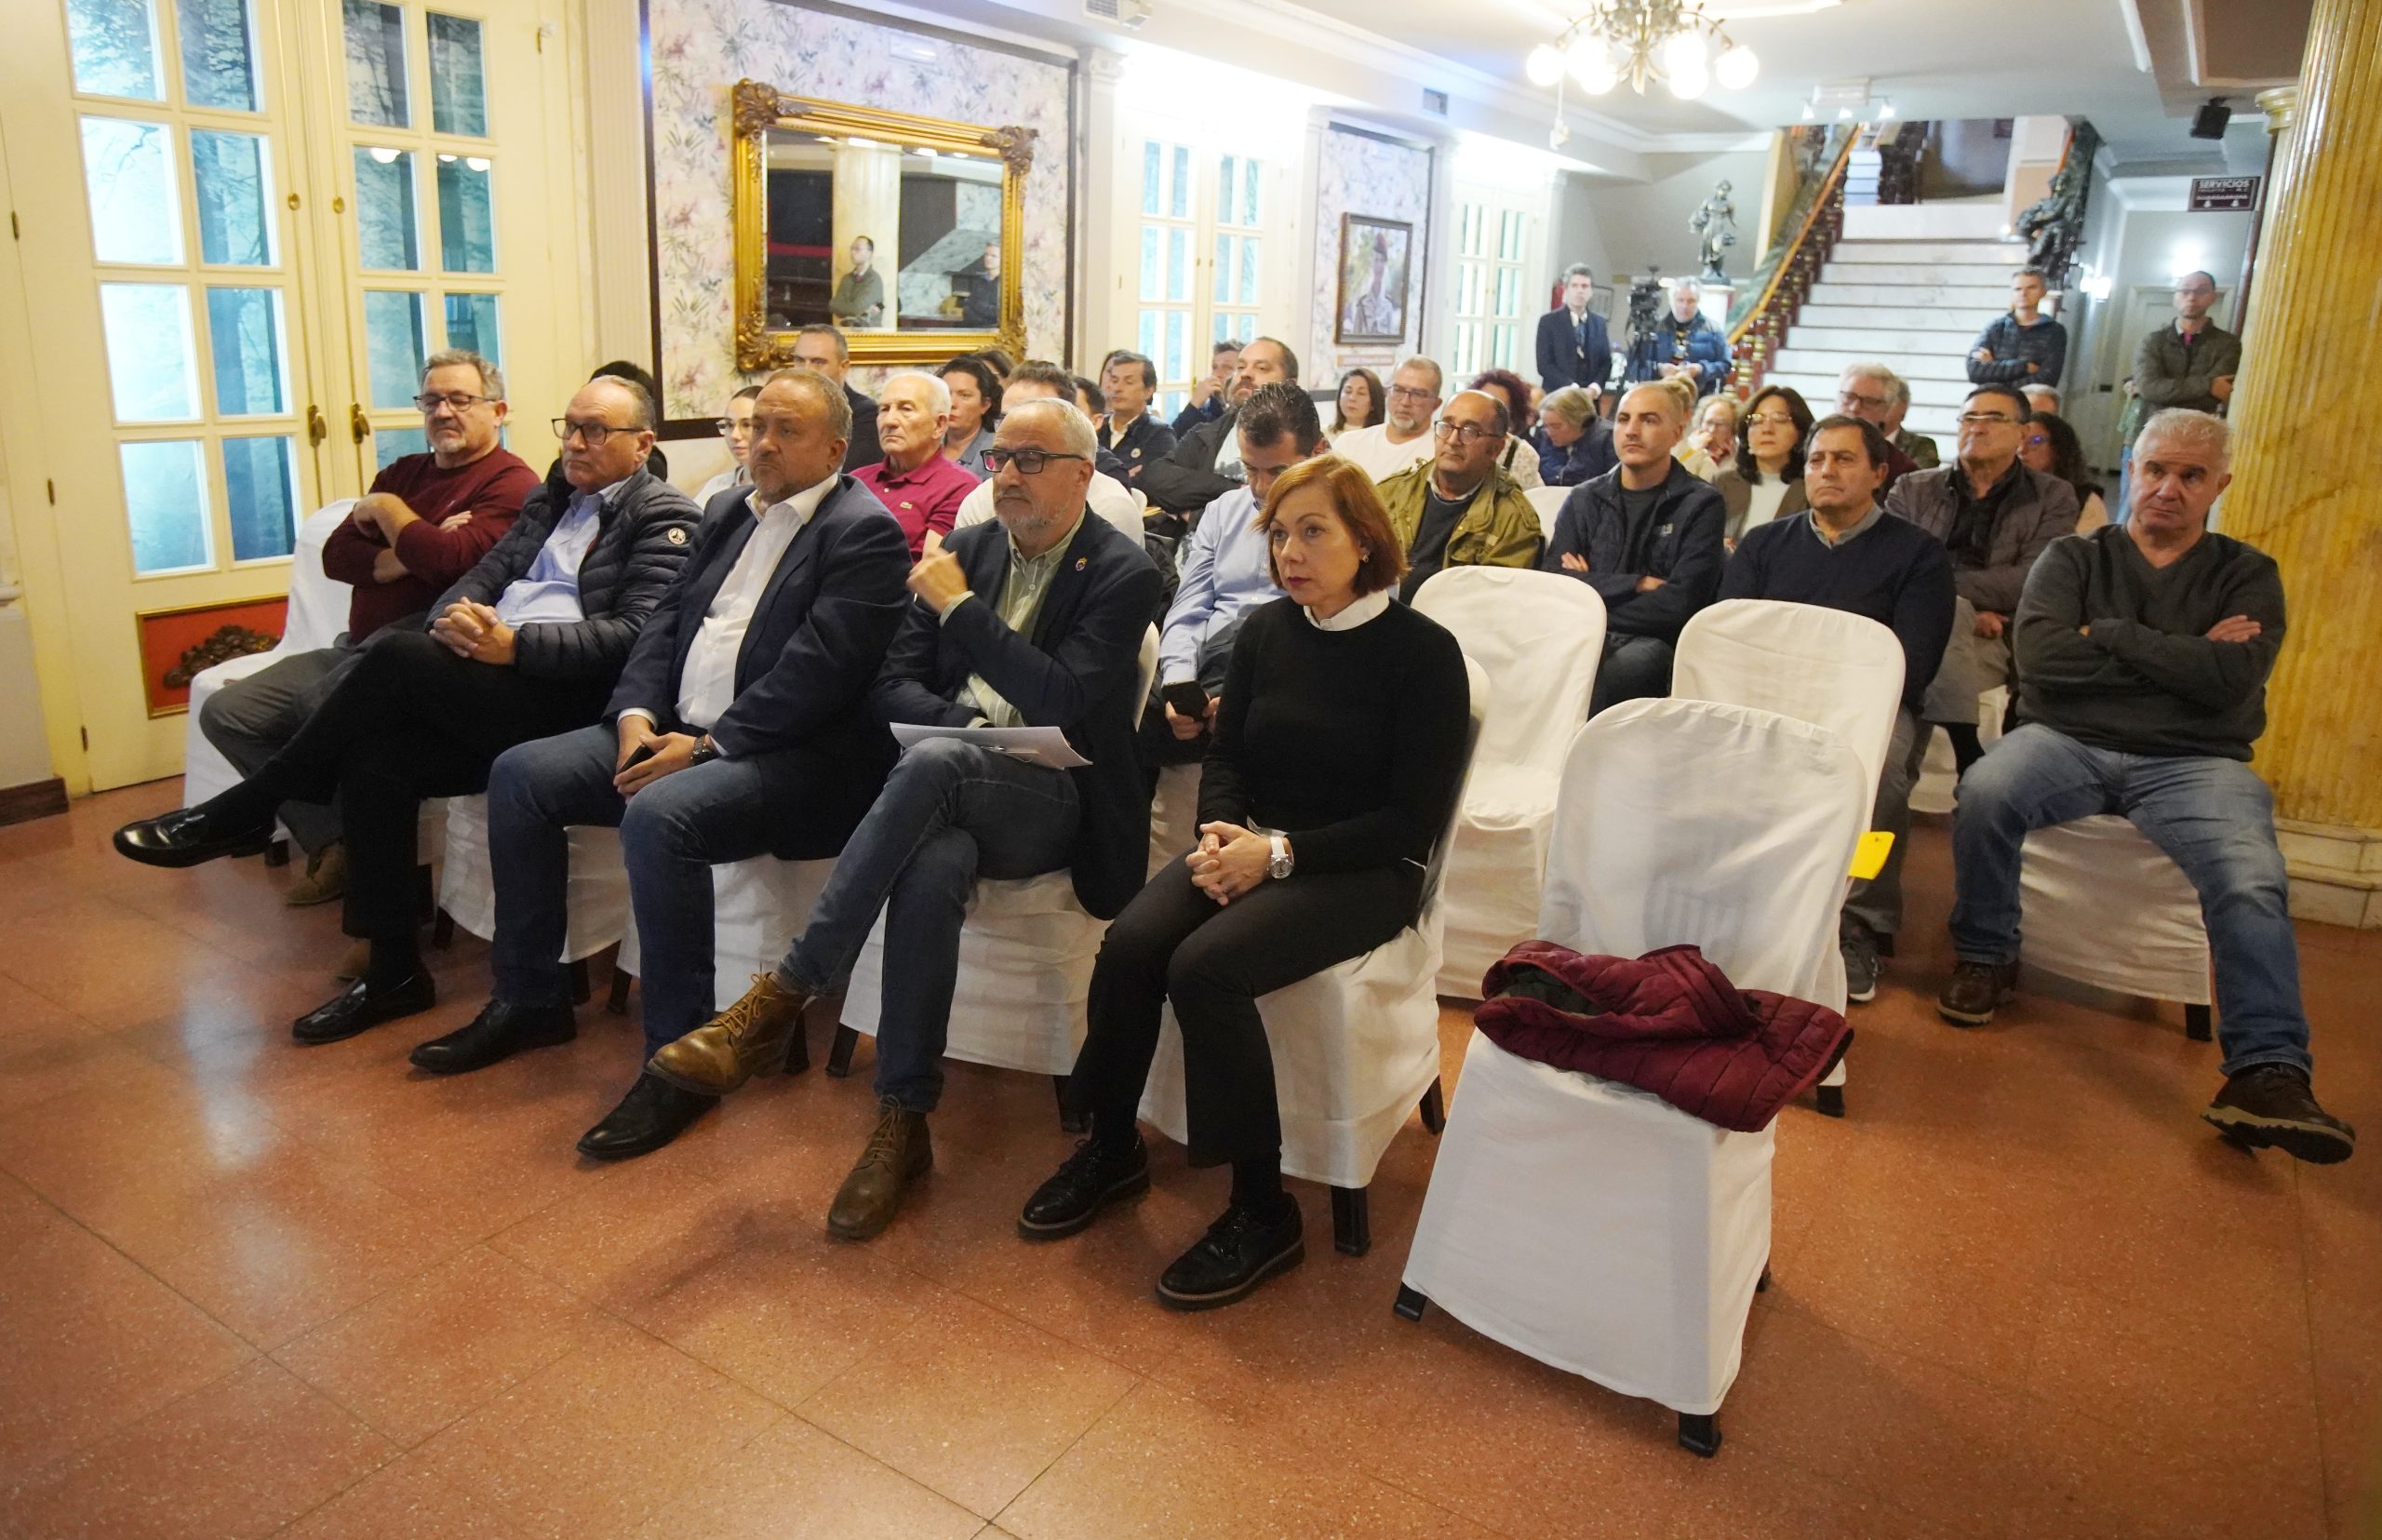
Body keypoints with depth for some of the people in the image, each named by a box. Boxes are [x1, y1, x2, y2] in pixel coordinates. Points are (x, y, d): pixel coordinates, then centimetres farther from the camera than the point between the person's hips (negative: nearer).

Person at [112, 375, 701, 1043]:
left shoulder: (663, 515, 1)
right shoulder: (548, 502, 26)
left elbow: (633, 635, -12)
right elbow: (484, 573, 17)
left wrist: (513, 643, -21)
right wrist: (455, 619, -8)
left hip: (560, 698, -7)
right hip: (488, 681, 7)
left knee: (397, 653, -24)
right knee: (374, 758, -17)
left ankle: (241, 813, -7)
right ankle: (393, 973, -6)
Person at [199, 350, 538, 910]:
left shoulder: (511, 484, -6)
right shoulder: (402, 473, 20)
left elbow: (451, 558, -23)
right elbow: (336, 557, 9)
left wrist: (386, 509, -5)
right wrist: (402, 558, -11)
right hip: (359, 647, 9)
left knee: (323, 700, -34)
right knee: (225, 711, -1)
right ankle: (331, 844, -6)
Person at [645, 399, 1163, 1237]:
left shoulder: (1122, 572, -2)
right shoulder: (966, 547, 14)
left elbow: (1063, 703, -16)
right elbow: (893, 683, 10)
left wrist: (961, 606, -14)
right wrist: (968, 722, -10)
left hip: (1053, 801, -3)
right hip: (953, 792, 4)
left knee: (931, 763, -36)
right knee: (932, 866, -34)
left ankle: (781, 997, -30)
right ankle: (902, 1124, -24)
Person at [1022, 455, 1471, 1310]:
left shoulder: (1423, 650, -8)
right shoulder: (1266, 630, 7)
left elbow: (1413, 818, -11)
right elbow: (1225, 756, 14)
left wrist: (1281, 852, -19)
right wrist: (1223, 833, -8)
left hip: (1363, 872, -5)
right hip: (1254, 849, 5)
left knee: (1205, 965, -29)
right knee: (1130, 943, -22)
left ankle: (1264, 1212, -14)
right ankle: (1111, 1146, 1)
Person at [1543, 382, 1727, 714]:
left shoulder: (1701, 505, 6)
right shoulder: (1584, 500, 16)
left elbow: (1681, 603, -6)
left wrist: (1590, 588, -4)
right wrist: (1637, 584, -7)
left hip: (1654, 641, -2)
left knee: (1628, 664, -37)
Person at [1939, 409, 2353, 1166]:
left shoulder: (2247, 575, 13)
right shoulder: (2073, 557, 14)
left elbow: (2231, 678, -7)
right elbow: (2040, 655, -7)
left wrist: (2109, 635, -4)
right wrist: (2182, 659, -4)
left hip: (2192, 760, 0)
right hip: (2069, 742, 0)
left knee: (2252, 883, -28)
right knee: (1984, 792, -32)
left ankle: (2267, 1074, -24)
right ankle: (1985, 961, -10)